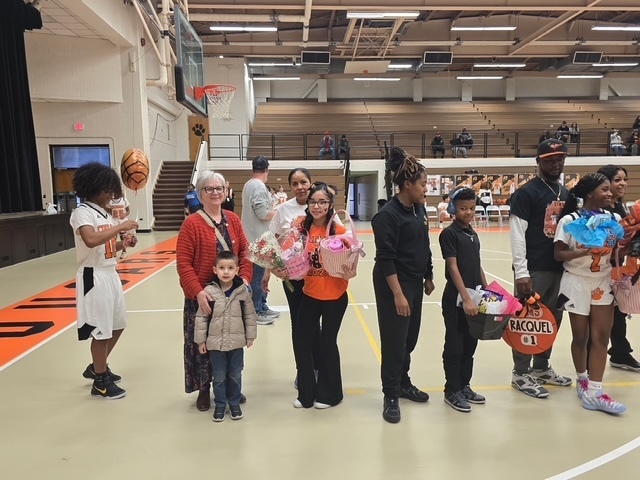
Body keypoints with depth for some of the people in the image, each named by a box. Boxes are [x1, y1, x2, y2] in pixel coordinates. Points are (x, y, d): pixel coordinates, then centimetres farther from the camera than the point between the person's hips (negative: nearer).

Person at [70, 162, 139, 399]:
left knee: (117, 325, 18)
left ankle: (97, 367, 38)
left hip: (110, 274, 9)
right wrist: (120, 226, -25)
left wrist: (123, 243, 2)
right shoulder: (82, 212, -14)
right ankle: (100, 382, 17)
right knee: (101, 331, 1)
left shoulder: (105, 213, 12)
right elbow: (91, 240, -33)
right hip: (94, 277, -9)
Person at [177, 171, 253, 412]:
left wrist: (245, 278, -7)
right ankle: (204, 389, 27)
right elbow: (183, 264, -12)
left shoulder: (233, 220, 5)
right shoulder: (191, 224, -9)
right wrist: (197, 292, -21)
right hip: (202, 296, -4)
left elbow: (244, 252, 8)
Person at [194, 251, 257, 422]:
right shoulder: (209, 291, -12)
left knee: (235, 375, 15)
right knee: (219, 377, 13)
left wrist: (250, 336, 4)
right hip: (215, 343, -1)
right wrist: (201, 340, -3)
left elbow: (250, 315, 1)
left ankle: (234, 403, 33)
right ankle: (220, 405, 31)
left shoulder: (243, 291, -8)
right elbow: (201, 317, -5)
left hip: (237, 342, 1)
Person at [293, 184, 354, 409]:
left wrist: (349, 274, -26)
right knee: (301, 341, 8)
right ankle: (306, 393, 27)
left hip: (334, 296, -4)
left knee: (328, 342, 7)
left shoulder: (339, 231, -12)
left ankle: (328, 393, 29)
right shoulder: (303, 229, -1)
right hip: (309, 294, 4)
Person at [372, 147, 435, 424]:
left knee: (410, 337, 16)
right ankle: (391, 396, 16)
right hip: (393, 284, -8)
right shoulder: (388, 214, -18)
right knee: (394, 340, 1)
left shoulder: (419, 208, 7)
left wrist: (428, 277, 18)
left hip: (415, 282, 8)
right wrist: (397, 294, -22)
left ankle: (403, 382, 34)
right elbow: (385, 259, -20)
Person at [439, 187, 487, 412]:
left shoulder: (473, 233, 12)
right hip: (455, 299, -7)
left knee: (470, 344, 15)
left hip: (475, 297, 8)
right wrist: (465, 298, -21)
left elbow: (477, 266, 16)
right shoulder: (449, 233, -11)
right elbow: (453, 267, -17)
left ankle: (464, 386, 29)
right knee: (455, 346, 3)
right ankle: (452, 391, 15)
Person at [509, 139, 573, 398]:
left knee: (552, 319, 16)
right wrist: (521, 272, -18)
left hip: (559, 268, 8)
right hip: (534, 269, -8)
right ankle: (521, 374, 13)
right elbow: (517, 233, -14)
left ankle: (542, 368, 31)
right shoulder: (527, 192, -9)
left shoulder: (566, 194, 14)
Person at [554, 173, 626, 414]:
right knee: (580, 336, 9)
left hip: (603, 283, 4)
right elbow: (558, 254, -12)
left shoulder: (613, 218, 2)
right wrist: (586, 251, -25)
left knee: (601, 337, 1)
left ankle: (593, 391, 6)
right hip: (577, 283, -4)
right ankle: (582, 379, 32)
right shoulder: (570, 220, -11)